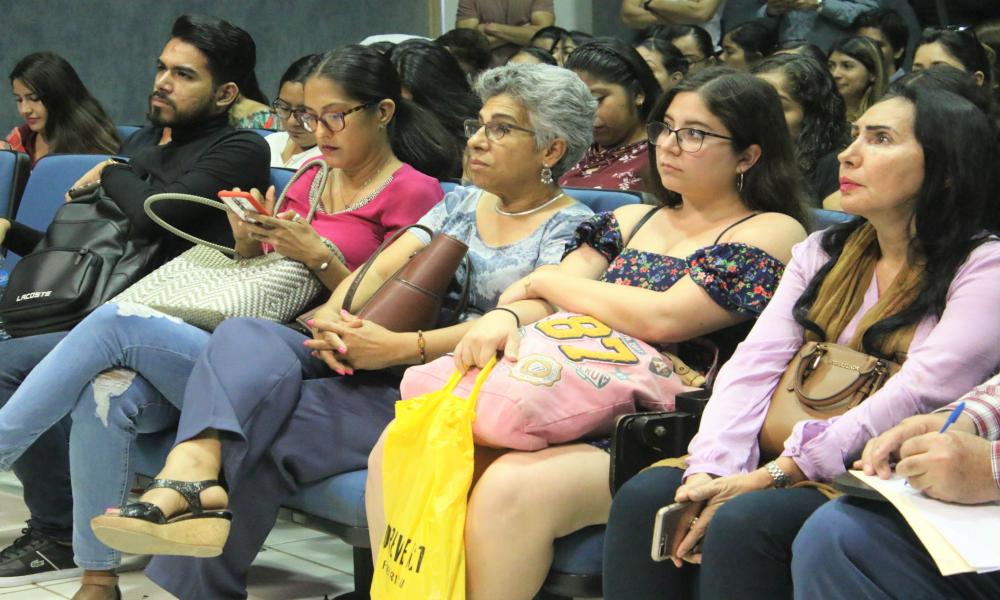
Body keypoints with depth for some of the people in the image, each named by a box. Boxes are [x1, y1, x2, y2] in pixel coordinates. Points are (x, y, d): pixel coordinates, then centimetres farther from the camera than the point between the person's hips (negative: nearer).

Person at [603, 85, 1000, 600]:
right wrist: (709, 471, -15)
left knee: (744, 521, -32)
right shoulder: (823, 253, 17)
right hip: (795, 468, 6)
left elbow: (919, 395, -16)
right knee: (643, 495, -18)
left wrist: (770, 476, -21)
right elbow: (754, 365, 5)